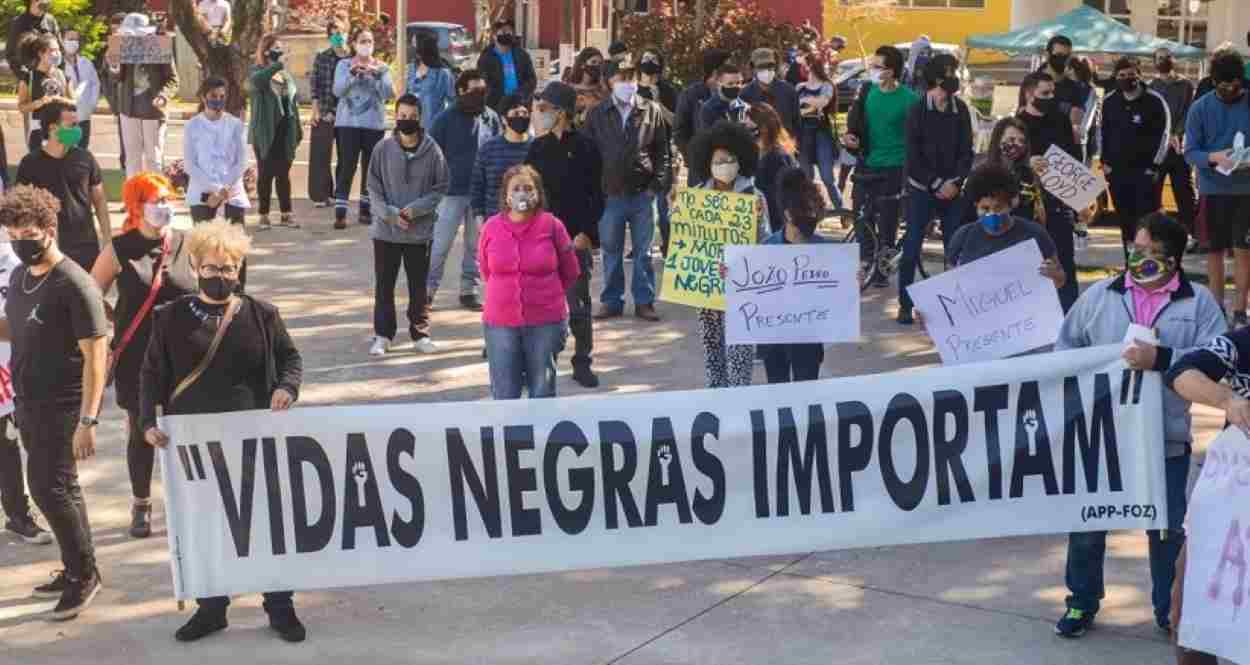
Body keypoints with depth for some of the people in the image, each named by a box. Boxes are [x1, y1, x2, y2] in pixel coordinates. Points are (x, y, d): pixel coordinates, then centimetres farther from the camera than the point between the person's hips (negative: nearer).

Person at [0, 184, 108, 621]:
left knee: (48, 488, -7)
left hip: (64, 407, -8)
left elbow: (95, 355, -20)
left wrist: (87, 421, -24)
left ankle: (84, 573, 9)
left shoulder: (74, 285, -19)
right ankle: (76, 570, 26)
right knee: (60, 487, 14)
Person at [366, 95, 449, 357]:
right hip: (386, 230, 1)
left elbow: (441, 186, -2)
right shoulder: (383, 148, -4)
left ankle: (420, 333, 21)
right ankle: (383, 335, 17)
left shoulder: (432, 150, -6)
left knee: (419, 286, 9)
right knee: (384, 285, 7)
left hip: (420, 231, -1)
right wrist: (391, 213, -12)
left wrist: (415, 209, -13)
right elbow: (373, 186, 0)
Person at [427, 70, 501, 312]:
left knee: (476, 244, 10)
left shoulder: (491, 118, 4)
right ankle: (428, 289, 8)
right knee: (440, 244, -1)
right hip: (452, 192, -3)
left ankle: (468, 290, 21)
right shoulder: (446, 119, -5)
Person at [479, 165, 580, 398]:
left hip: (545, 322, -1)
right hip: (501, 322, 1)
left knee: (542, 393, 9)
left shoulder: (552, 225, -6)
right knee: (504, 395, 6)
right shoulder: (492, 227, -2)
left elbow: (570, 273, 7)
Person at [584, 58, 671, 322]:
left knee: (643, 251, 6)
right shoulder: (597, 115, 3)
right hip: (610, 194, 1)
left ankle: (644, 301, 14)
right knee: (611, 252, 9)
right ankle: (612, 301, 18)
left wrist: (659, 184, -5)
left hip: (643, 194, 0)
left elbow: (663, 151, 4)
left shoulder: (651, 111, 2)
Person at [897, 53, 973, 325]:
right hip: (921, 190, -3)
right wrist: (936, 185, -13)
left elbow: (966, 151, 3)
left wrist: (955, 182, -11)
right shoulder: (918, 111, -6)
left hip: (952, 190, 3)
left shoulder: (960, 109, 2)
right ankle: (905, 305, 7)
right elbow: (913, 157, -7)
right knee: (911, 249, -2)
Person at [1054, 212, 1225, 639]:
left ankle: (1170, 610, 28)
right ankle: (1082, 603, 28)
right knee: (1086, 524, 9)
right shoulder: (1099, 295, 3)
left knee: (1168, 529, 10)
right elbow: (1066, 345, 10)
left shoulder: (1198, 302, -2)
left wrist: (1162, 359, -24)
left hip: (1166, 439, -1)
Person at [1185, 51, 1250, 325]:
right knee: (1215, 249, 11)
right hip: (1214, 188, 1)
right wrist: (1214, 157, -24)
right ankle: (1217, 305, 25)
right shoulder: (1200, 108, -4)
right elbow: (1190, 152, -5)